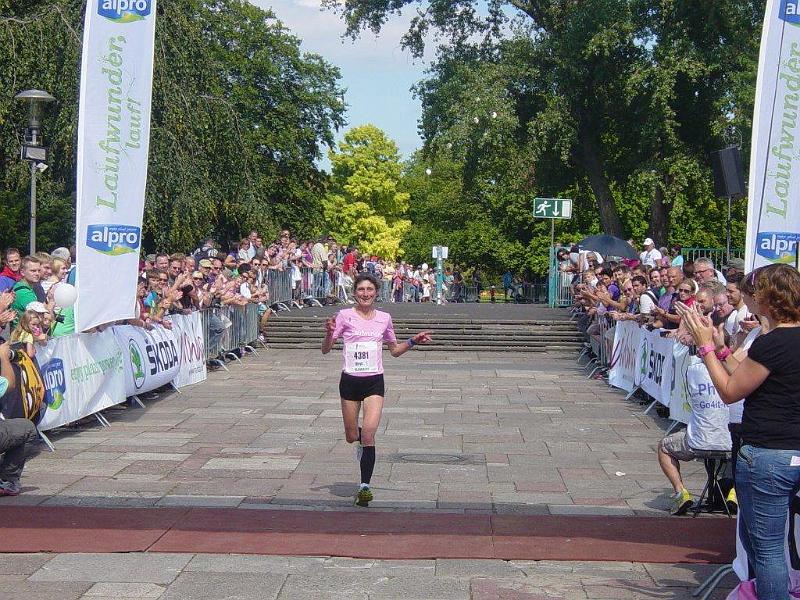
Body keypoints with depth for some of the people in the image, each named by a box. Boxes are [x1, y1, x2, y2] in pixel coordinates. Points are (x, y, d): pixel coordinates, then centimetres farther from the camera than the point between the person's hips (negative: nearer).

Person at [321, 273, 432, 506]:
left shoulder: (384, 318, 6)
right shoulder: (345, 316, -1)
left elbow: (395, 350, 19)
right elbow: (326, 350, -2)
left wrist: (413, 341, 4)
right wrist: (329, 333, -21)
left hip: (374, 381, 0)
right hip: (350, 381, 0)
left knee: (369, 433, -16)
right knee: (351, 437, 10)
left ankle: (364, 486, -9)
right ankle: (362, 440, 48)